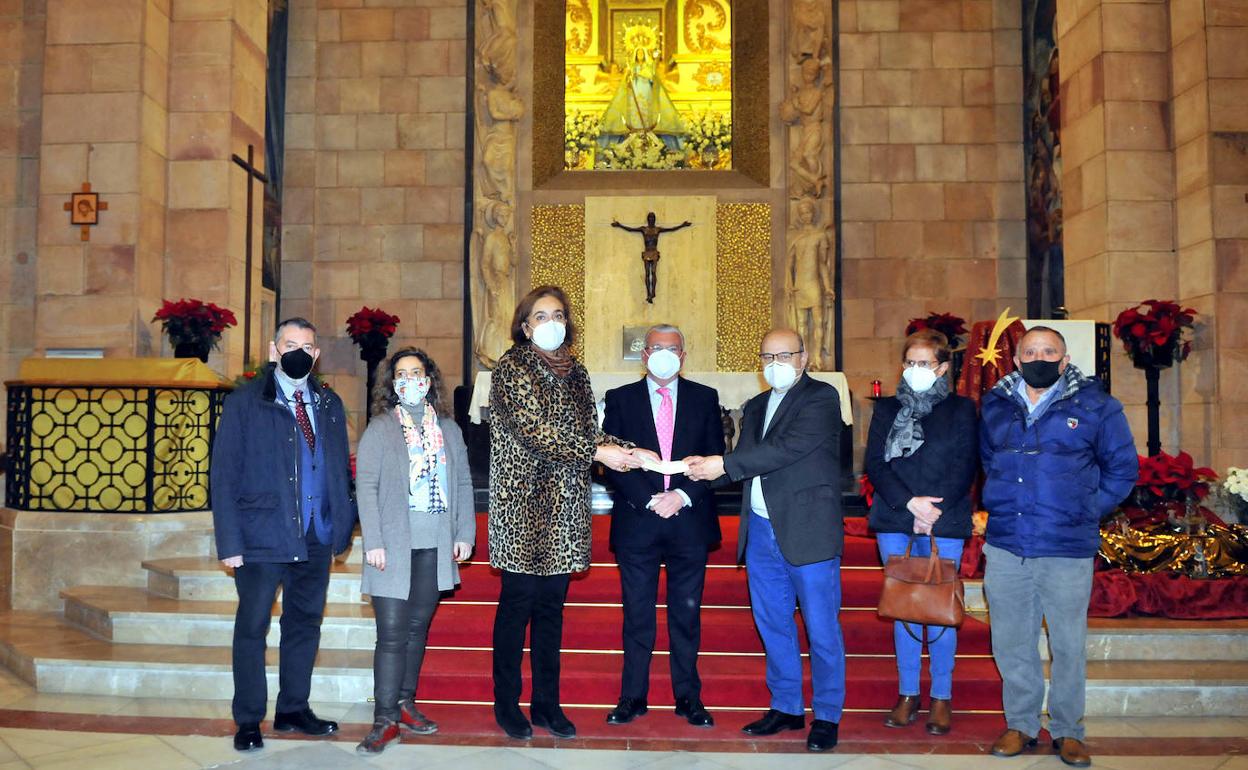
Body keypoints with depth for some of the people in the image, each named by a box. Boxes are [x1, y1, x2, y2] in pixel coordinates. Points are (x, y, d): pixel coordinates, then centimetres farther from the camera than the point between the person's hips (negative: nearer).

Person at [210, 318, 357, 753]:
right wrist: (229, 542, -11)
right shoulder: (244, 403, -2)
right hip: (262, 536, -4)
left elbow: (341, 471, 11)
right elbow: (224, 475, -4)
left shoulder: (330, 405, 10)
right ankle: (248, 722, 16)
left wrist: (342, 530, 4)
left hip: (316, 538, 4)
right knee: (252, 628, 4)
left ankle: (293, 710, 26)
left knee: (305, 624, 12)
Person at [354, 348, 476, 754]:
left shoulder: (449, 429, 11)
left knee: (417, 628, 11)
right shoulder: (379, 429, 1)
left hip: (435, 548, 4)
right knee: (391, 634, -5)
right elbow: (366, 487, -5)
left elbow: (464, 484, 11)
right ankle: (386, 719, 0)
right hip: (394, 547, -3)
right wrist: (373, 542, -12)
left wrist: (465, 534, 3)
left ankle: (405, 703, 23)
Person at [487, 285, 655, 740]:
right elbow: (534, 429, -16)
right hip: (523, 502, -5)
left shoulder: (575, 373, 14)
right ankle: (507, 704, 14)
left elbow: (589, 431, 11)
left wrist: (631, 451, -7)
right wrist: (598, 452, -17)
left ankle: (547, 703, 20)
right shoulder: (512, 368, -6)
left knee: (552, 605, 11)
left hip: (564, 506, 6)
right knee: (518, 603, 1)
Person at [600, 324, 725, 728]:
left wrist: (682, 495, -11)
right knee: (637, 615, 6)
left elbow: (715, 460, 3)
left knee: (687, 614, 7)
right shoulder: (620, 399, 6)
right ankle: (633, 696, 16)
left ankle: (688, 696, 17)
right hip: (637, 521, 0)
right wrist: (649, 499, -12)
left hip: (690, 521, 1)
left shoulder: (704, 399, 8)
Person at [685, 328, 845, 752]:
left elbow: (788, 448, -21)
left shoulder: (821, 398, -8)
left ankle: (827, 716, 15)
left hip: (808, 530, -7)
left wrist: (724, 463, -22)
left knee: (821, 629, 2)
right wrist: (703, 470, -11)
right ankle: (786, 707, 27)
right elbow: (743, 463, 9)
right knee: (772, 624, 14)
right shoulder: (755, 407, 16)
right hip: (761, 530, 7)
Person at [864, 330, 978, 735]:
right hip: (895, 521, 2)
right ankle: (908, 694, 15)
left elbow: (965, 468, 0)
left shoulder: (961, 409, 6)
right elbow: (874, 463, 2)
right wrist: (910, 503, -11)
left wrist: (931, 511, -11)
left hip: (944, 522, -2)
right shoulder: (887, 409, 11)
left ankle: (941, 697, 13)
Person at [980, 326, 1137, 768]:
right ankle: (1020, 724, 24)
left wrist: (1087, 511, 1)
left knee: (1068, 645, 6)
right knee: (1011, 642, 9)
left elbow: (1122, 467, 7)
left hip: (1068, 549, -3)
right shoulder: (995, 405, 9)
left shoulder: (1094, 406, 0)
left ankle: (1067, 730, 22)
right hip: (1005, 548, 3)